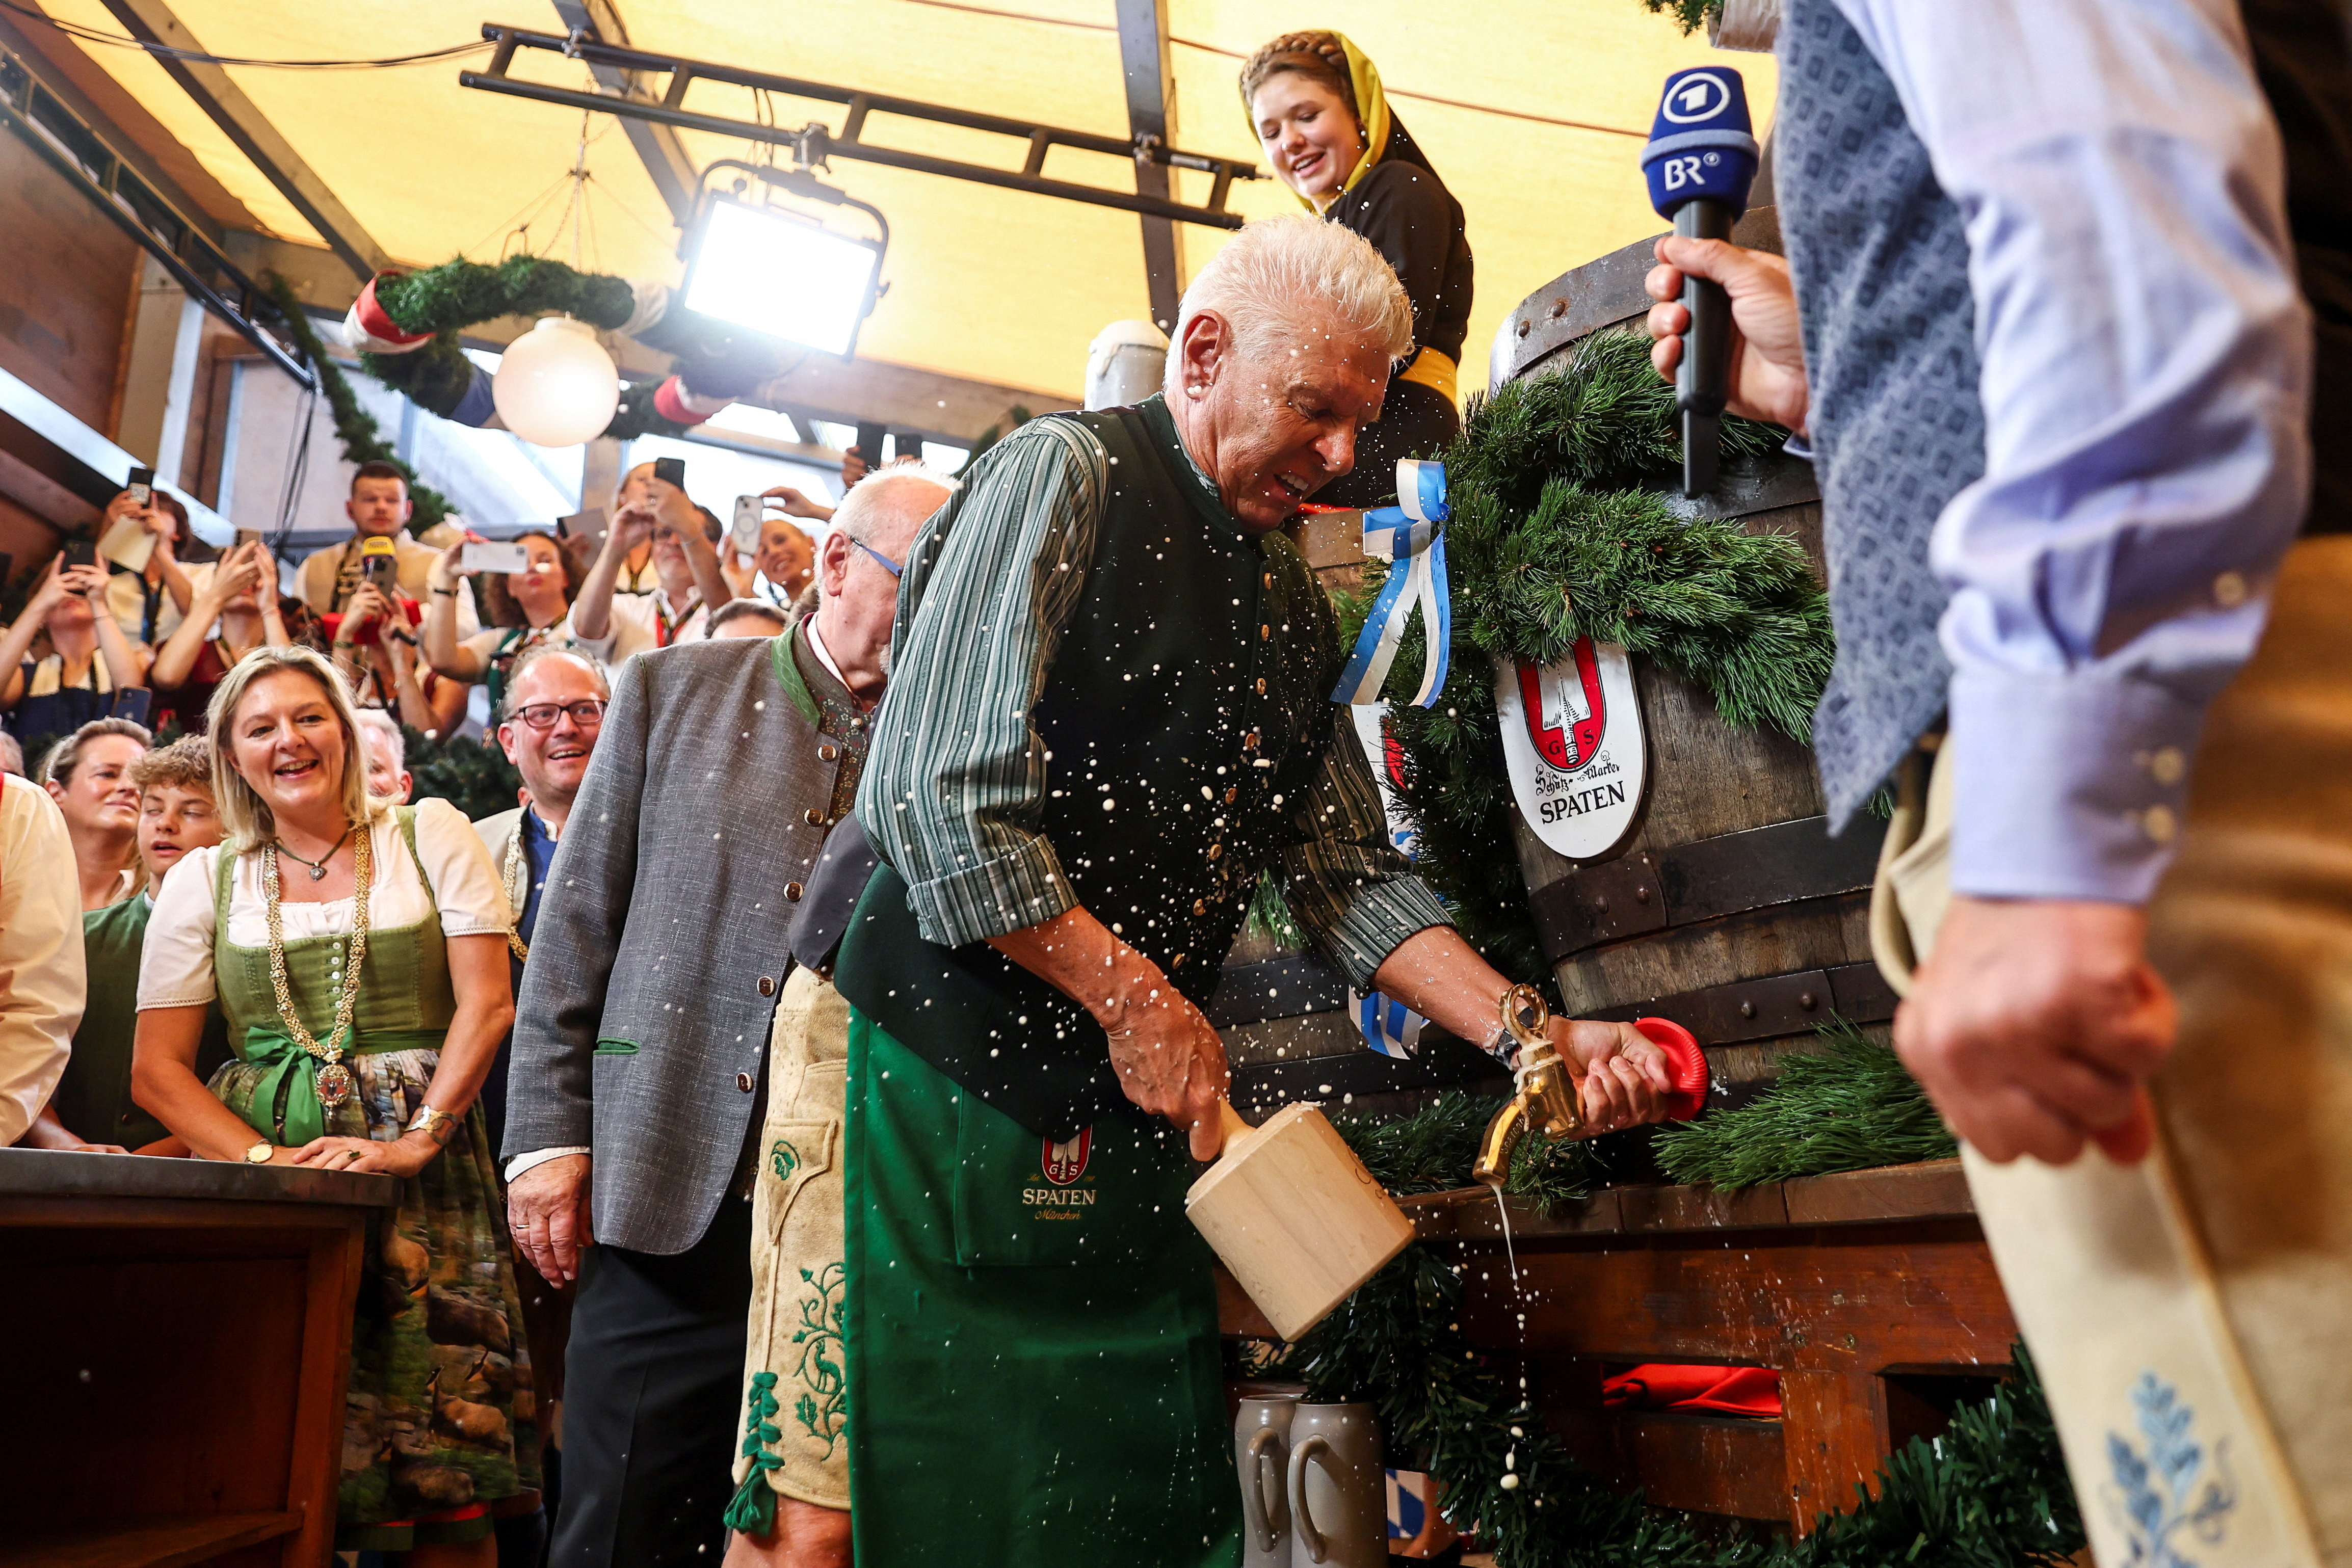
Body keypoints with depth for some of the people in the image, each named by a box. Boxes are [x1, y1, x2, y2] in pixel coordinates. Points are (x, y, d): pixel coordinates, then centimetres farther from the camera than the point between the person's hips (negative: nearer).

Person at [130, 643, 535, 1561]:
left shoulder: (431, 837, 5)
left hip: (424, 1170, -1)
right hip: (263, 1192, 2)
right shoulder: (204, 881, 10)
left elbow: (487, 1005, -1)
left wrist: (417, 1138, -12)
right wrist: (262, 1157, -9)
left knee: (449, 1484, -6)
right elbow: (157, 1069, 6)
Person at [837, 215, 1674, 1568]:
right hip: (958, 1084, -6)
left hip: (1145, 1108, 7)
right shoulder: (1065, 475, -7)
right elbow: (941, 806, -17)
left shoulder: (1296, 608, 15)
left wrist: (1532, 1033, 2)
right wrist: (1135, 997, -12)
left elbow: (1350, 878, 14)